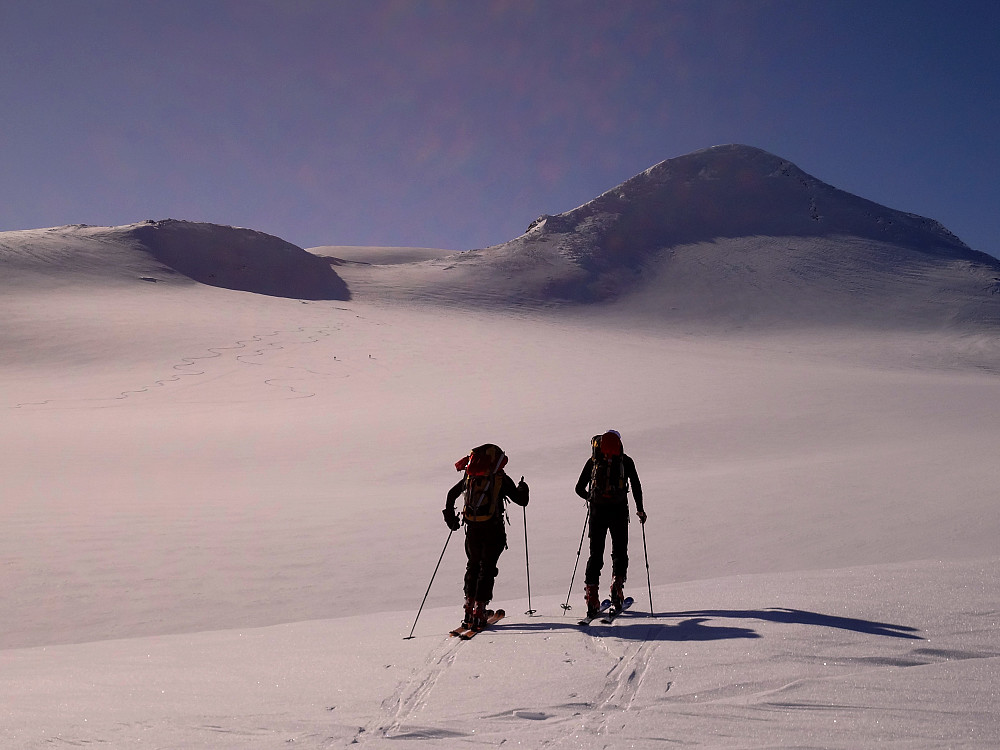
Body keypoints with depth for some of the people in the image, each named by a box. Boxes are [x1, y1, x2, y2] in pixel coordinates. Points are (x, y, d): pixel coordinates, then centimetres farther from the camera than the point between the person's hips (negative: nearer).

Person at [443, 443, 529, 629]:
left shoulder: (469, 476, 8)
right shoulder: (501, 478, -4)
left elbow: (451, 494, 19)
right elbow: (522, 500, 1)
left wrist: (450, 516, 33)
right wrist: (522, 488, 23)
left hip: (472, 529, 4)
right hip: (493, 530, -3)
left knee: (473, 565, 20)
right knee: (487, 568, 5)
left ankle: (470, 605, 18)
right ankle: (479, 609, -1)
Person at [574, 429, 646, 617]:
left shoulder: (593, 461, 11)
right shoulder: (625, 461, 7)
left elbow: (579, 489, 12)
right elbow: (636, 486, 2)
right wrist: (640, 509, 13)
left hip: (597, 511, 1)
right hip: (619, 510, -1)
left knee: (595, 553, 7)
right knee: (620, 552, 13)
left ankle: (591, 593, -3)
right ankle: (617, 586, -7)